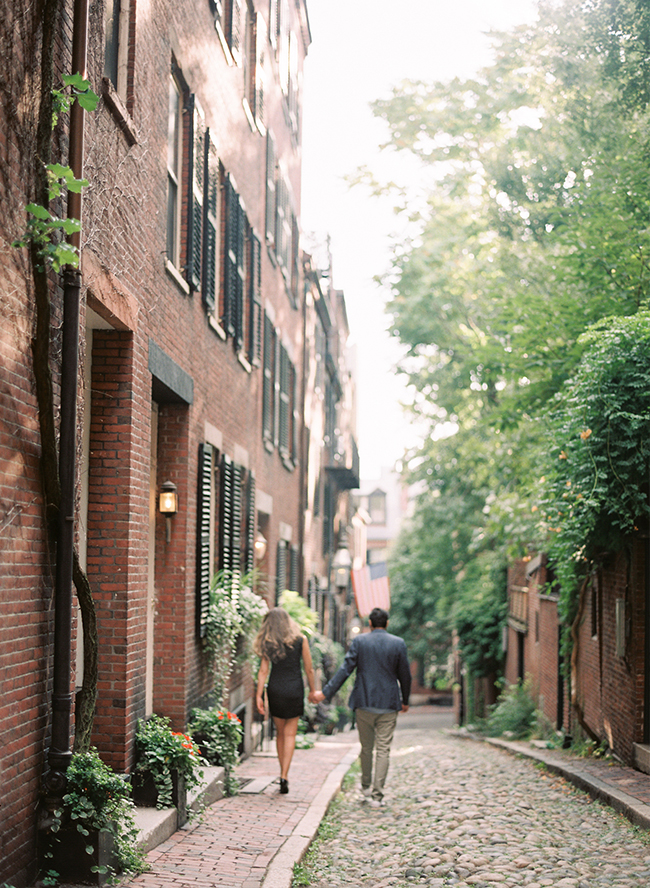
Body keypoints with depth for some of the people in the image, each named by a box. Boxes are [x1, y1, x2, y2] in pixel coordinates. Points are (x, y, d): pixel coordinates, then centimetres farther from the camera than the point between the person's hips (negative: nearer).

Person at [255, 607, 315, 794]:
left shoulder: (268, 643, -1)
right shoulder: (300, 640, -4)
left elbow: (263, 671, -4)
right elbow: (309, 669, -1)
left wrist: (259, 696, -3)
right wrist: (312, 690, 10)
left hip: (275, 690, 2)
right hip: (294, 690, -1)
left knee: (280, 733, 16)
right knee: (290, 734, 3)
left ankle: (284, 773, 20)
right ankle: (284, 775, -9)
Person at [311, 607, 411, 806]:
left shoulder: (360, 641, -3)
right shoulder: (398, 644, -2)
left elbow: (345, 670, -7)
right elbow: (405, 675, 4)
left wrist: (325, 693, -5)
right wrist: (405, 701, 18)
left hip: (364, 703, 1)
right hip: (389, 705, -1)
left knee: (366, 748, 15)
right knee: (383, 750, 2)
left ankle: (366, 789, 28)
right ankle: (377, 794, -2)